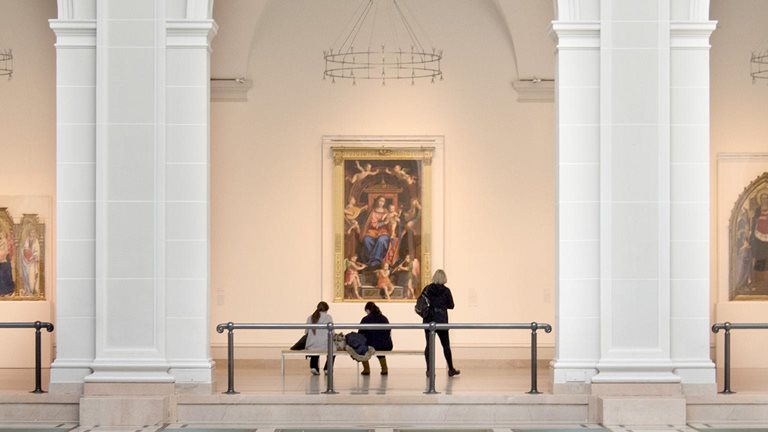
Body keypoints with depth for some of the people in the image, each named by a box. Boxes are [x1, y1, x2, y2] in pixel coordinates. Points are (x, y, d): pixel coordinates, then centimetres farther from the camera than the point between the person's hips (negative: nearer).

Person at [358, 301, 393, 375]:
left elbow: (360, 334, 1)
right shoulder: (384, 318, 10)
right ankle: (384, 368, 31)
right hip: (387, 347, 4)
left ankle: (366, 369, 26)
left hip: (372, 346, -4)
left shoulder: (365, 319, -2)